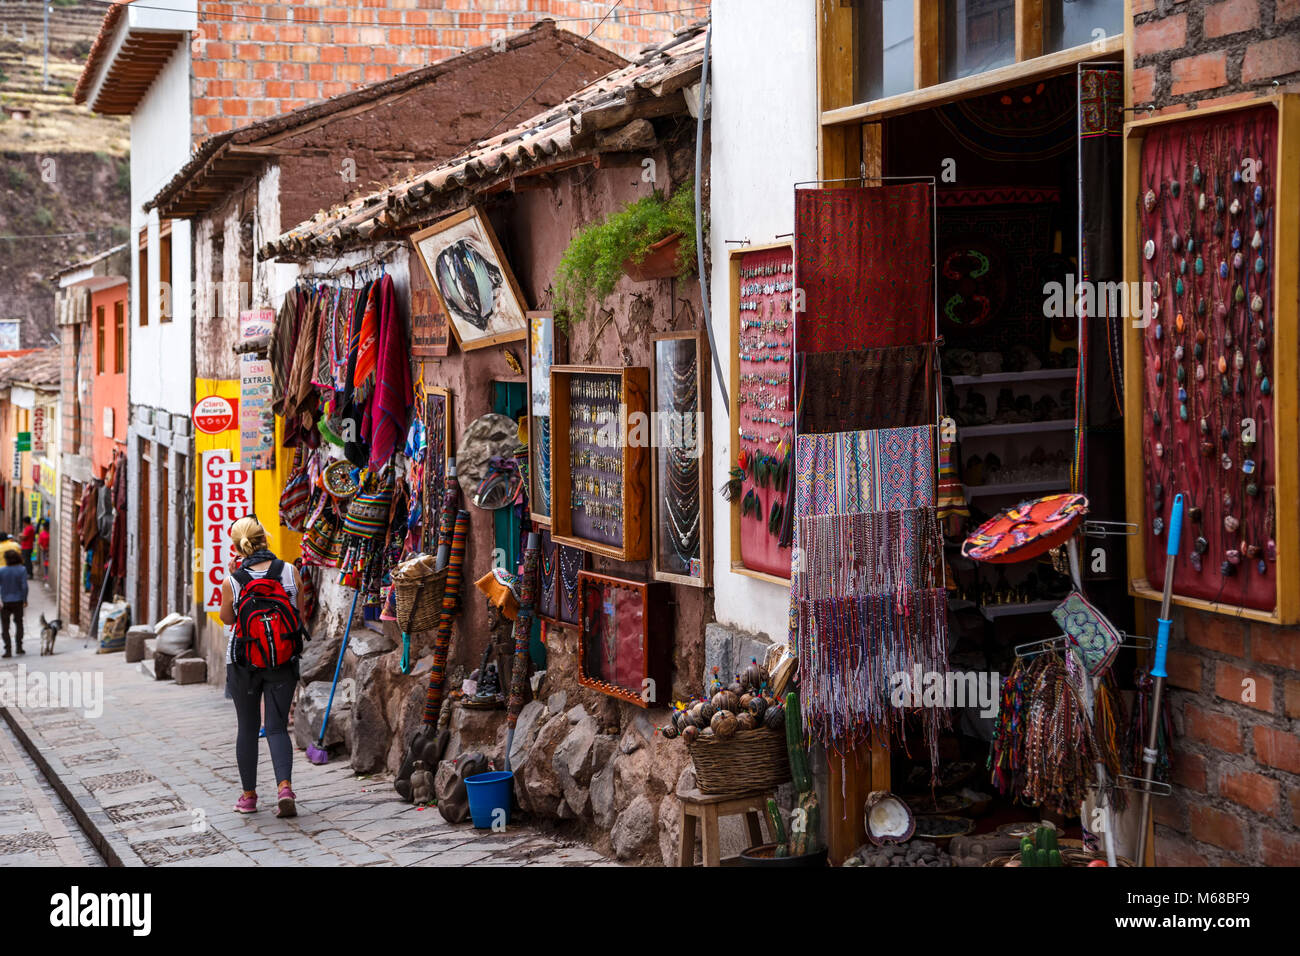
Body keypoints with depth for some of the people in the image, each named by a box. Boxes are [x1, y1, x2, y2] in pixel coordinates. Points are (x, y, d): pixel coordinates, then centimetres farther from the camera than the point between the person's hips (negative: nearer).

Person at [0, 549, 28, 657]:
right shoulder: (21, 570, -9)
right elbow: (24, 586, -14)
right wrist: (25, 600, -4)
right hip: (18, 601, 1)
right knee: (19, 623, 20)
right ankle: (19, 647, 18)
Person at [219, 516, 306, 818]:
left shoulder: (232, 582, -10)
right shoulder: (290, 572, -6)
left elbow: (227, 618, 7)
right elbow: (300, 616, 4)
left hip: (243, 660, -1)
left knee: (248, 727, 12)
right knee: (277, 727, 5)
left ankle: (248, 795, 17)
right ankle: (285, 785, -15)